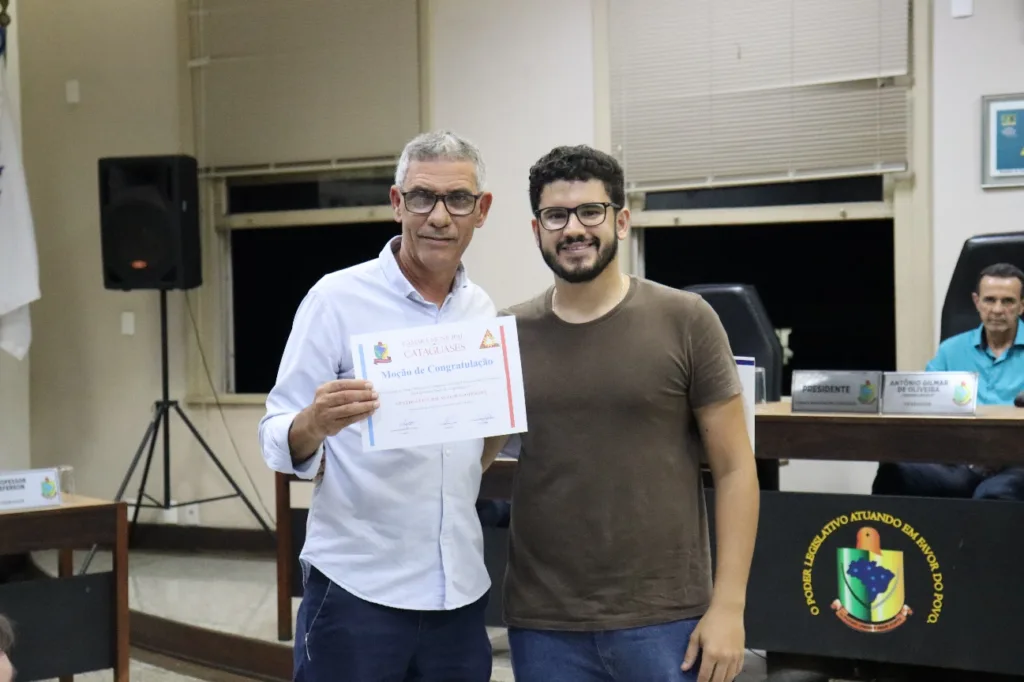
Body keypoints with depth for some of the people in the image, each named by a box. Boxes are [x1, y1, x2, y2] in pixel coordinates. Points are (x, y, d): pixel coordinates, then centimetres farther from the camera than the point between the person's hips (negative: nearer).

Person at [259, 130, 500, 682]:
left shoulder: (483, 310, 6)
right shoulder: (337, 299, -8)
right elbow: (277, 441, -10)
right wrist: (315, 424, -31)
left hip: (460, 593, 4)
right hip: (357, 591, -4)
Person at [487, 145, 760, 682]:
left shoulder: (685, 320, -2)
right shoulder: (510, 334, 4)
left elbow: (734, 468, -2)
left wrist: (728, 606, -7)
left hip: (666, 621, -2)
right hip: (543, 625, 2)